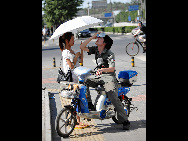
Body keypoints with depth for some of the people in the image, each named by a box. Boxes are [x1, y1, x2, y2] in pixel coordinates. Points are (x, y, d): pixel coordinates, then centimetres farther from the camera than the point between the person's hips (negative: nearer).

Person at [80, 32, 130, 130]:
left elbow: (112, 68, -24)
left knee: (114, 99, -17)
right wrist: (92, 37, -7)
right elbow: (82, 47, 0)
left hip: (109, 77, -7)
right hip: (100, 76, 7)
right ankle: (88, 103, -1)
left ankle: (125, 121, -12)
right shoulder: (95, 49, 5)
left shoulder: (109, 54, -15)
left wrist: (102, 69, -42)